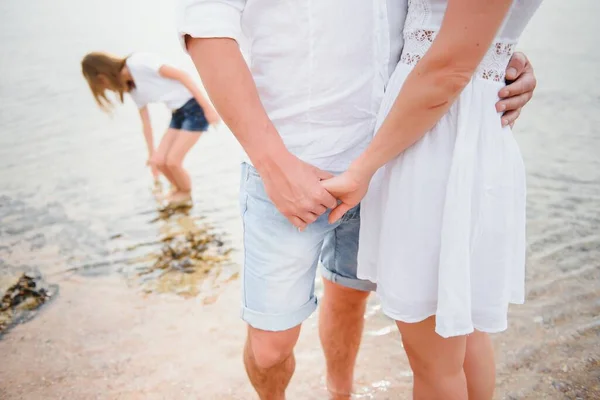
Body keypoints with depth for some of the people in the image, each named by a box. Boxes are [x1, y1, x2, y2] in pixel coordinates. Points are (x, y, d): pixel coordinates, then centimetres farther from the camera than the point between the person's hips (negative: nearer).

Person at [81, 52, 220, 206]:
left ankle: (185, 193, 20)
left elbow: (182, 75, -21)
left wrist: (207, 107, -22)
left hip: (194, 108, -8)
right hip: (178, 114, 8)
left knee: (172, 161, -8)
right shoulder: (132, 88, 9)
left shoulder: (138, 62, -18)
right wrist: (151, 153, 24)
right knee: (159, 160, 2)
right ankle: (178, 189, 28)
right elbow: (146, 123, 18)